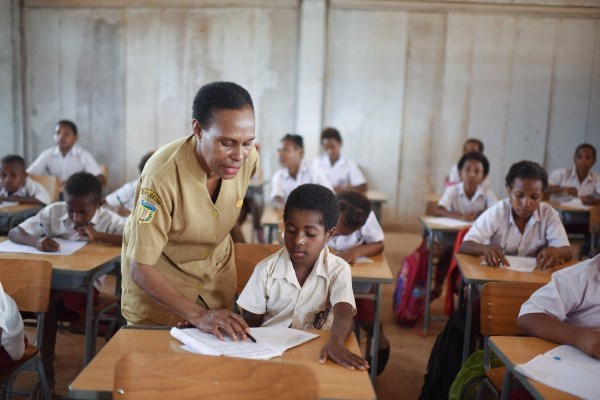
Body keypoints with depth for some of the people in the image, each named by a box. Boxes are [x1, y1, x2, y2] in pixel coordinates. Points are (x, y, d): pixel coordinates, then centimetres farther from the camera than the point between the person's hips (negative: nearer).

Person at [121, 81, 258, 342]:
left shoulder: (249, 157, -21)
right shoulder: (163, 175, -35)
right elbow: (140, 268, -31)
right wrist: (198, 315, -39)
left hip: (217, 268, 5)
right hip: (155, 277, -4)